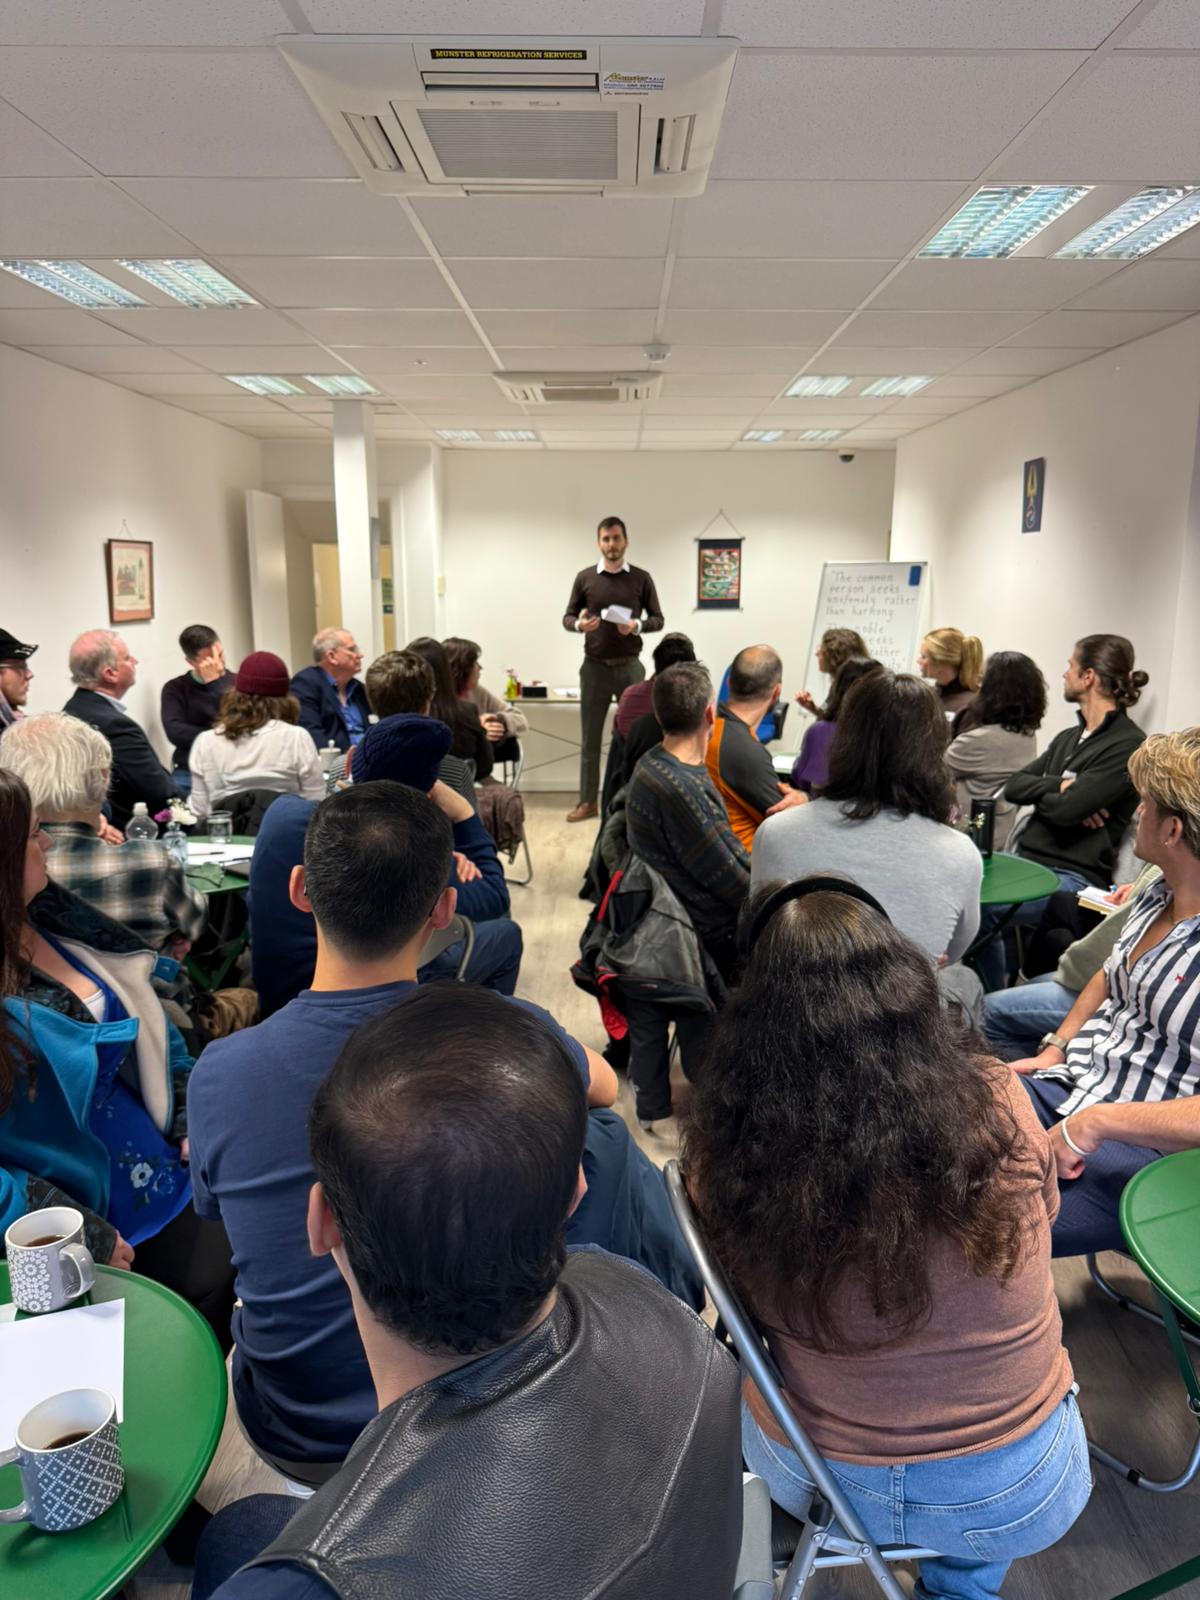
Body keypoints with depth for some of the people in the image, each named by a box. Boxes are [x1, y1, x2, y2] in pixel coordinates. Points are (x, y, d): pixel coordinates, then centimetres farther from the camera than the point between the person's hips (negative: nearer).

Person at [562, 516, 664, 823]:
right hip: (594, 666, 1)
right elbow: (567, 617, 6)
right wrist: (579, 624, -17)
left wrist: (637, 626, -17)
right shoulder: (584, 577, 3)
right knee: (590, 736, 4)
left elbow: (658, 619, 4)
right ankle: (588, 801, 11)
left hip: (630, 666, 0)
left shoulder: (641, 578, 2)